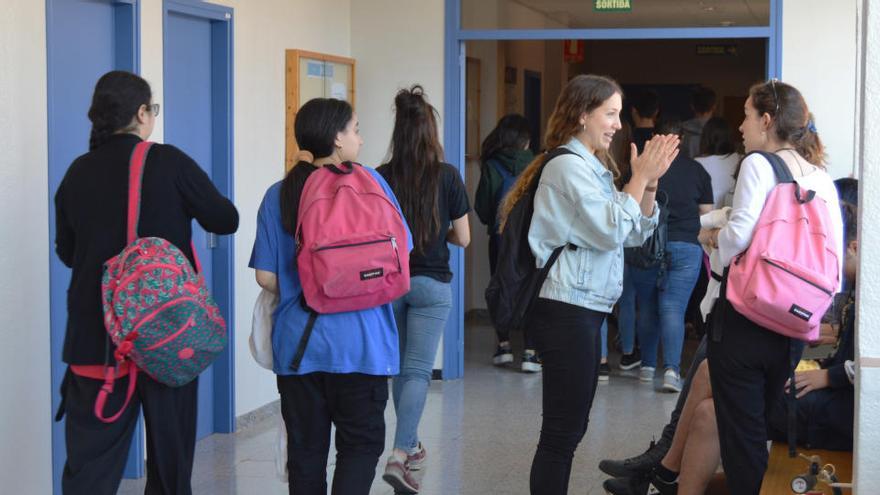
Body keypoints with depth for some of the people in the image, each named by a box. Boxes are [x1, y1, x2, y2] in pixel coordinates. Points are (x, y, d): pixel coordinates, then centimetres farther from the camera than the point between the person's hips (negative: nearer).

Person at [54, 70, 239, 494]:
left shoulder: (78, 173, 3)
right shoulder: (168, 162, -9)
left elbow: (66, 250, 13)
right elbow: (226, 221, -1)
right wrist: (186, 203, 17)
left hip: (96, 333, 3)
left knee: (90, 458, 4)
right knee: (169, 449, 12)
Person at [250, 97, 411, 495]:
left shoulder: (278, 195, 2)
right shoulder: (369, 182, -4)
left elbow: (266, 276, -2)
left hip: (298, 342, 3)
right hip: (359, 342, -3)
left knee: (305, 448, 11)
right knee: (361, 442, 6)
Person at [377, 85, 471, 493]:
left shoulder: (380, 177, -6)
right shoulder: (448, 176, -9)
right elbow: (462, 238, -4)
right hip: (431, 284, -2)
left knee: (400, 367, 18)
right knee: (418, 371, -1)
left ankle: (411, 444, 30)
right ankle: (399, 455, -12)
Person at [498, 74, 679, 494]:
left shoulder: (592, 167, 18)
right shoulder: (569, 166, -12)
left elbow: (636, 234, 16)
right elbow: (610, 231, -17)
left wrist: (649, 183, 3)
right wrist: (639, 178, -10)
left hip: (585, 307, 10)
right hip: (566, 309, -10)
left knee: (570, 426, 14)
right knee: (562, 430, -7)